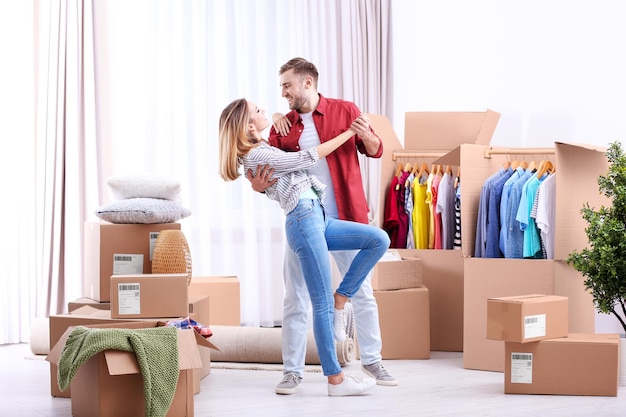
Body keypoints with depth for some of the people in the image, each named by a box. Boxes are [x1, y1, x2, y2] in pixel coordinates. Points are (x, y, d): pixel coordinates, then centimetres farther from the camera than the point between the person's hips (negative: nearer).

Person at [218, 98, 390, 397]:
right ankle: (335, 379, -3)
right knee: (323, 303, -7)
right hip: (304, 219, -10)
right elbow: (309, 158, -7)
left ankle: (340, 300, 5)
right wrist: (349, 132, 2)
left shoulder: (262, 150, 18)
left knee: (379, 240, 5)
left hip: (317, 219, 10)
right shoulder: (257, 156, -10)